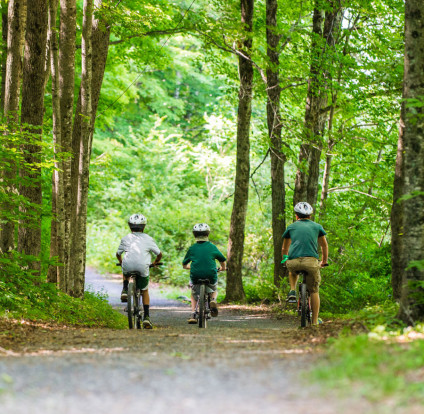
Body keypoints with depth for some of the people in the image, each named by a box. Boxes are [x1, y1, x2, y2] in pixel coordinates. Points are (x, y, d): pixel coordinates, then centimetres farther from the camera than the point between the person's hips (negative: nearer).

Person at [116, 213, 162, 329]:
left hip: (128, 265, 1)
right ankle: (146, 317, 10)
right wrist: (155, 262, 40)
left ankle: (125, 290, 17)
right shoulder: (148, 239, 16)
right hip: (143, 267, -1)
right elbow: (159, 254, 20)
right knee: (145, 291, 19)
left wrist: (121, 262, 49)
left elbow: (118, 253, 29)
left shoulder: (126, 238, 19)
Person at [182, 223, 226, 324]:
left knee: (194, 295, 28)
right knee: (214, 290, 31)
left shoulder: (192, 248, 5)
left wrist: (189, 266, 38)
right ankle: (213, 300, -1)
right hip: (211, 276, 0)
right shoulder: (212, 247, 3)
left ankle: (193, 314, 13)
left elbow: (184, 264, 15)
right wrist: (222, 268, 38)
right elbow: (222, 260, 16)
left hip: (195, 276, 0)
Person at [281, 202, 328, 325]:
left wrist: (285, 259, 50)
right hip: (311, 261, -1)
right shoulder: (317, 226, 21)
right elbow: (324, 246, 33)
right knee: (314, 291, 13)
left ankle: (292, 291, 15)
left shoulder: (291, 227, 21)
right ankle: (315, 321, 11)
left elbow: (285, 248, 32)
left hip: (293, 261, 1)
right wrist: (324, 261, 48)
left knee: (292, 271, 37)